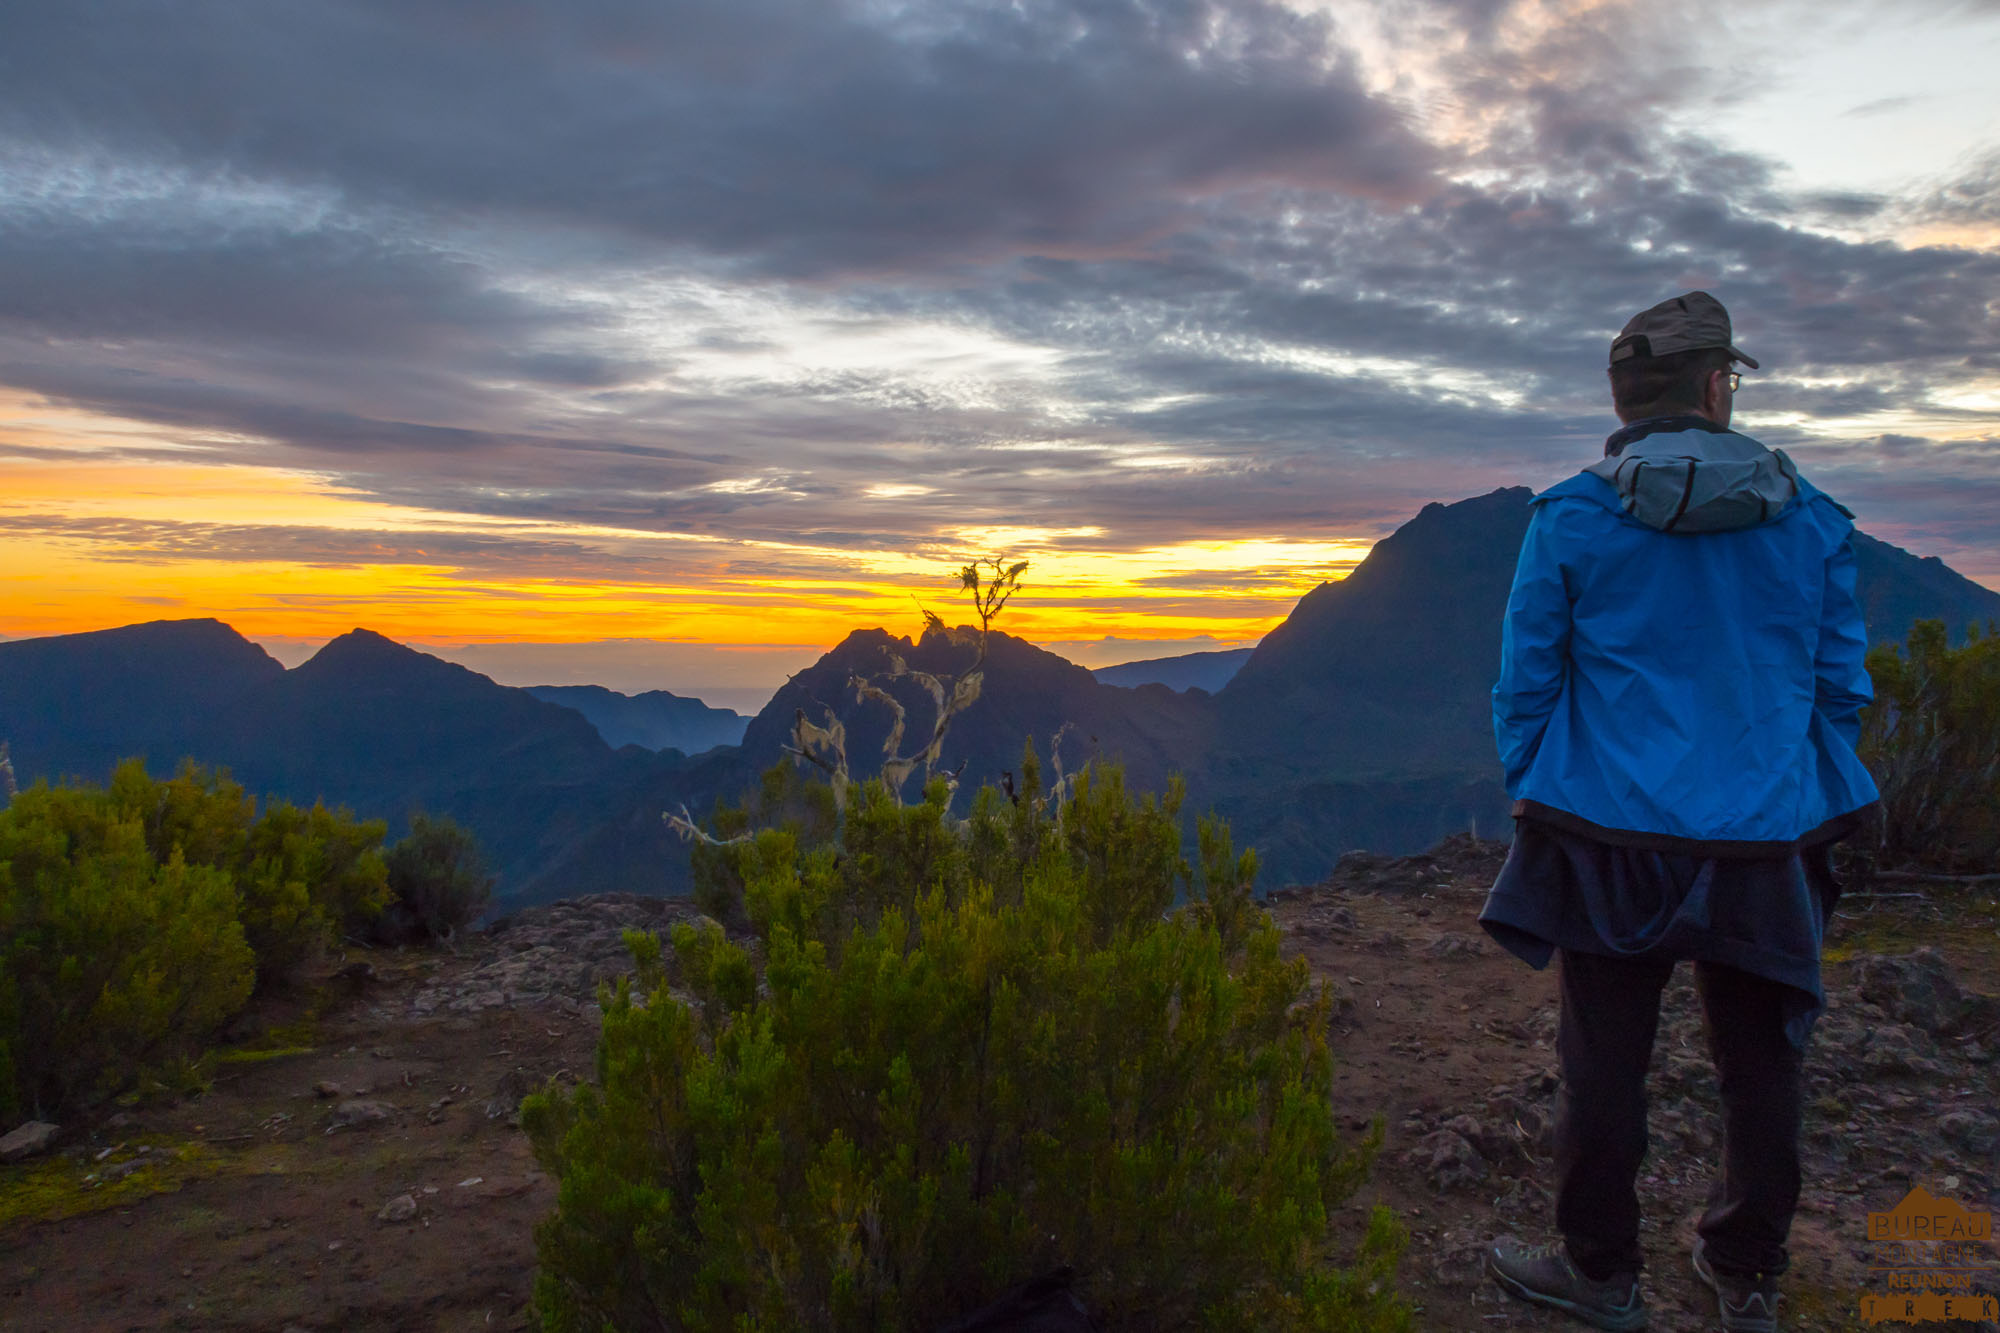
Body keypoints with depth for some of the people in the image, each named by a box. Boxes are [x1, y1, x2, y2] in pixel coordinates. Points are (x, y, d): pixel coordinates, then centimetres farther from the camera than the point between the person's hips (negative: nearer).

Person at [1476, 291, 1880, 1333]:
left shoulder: (1568, 520, -7)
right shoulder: (1811, 521, 0)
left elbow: (1523, 685, -3)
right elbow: (1842, 686, 6)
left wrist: (1533, 803, 10)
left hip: (1615, 839, -2)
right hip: (1769, 844, 3)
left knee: (1603, 1063, 10)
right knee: (1759, 1063, 17)